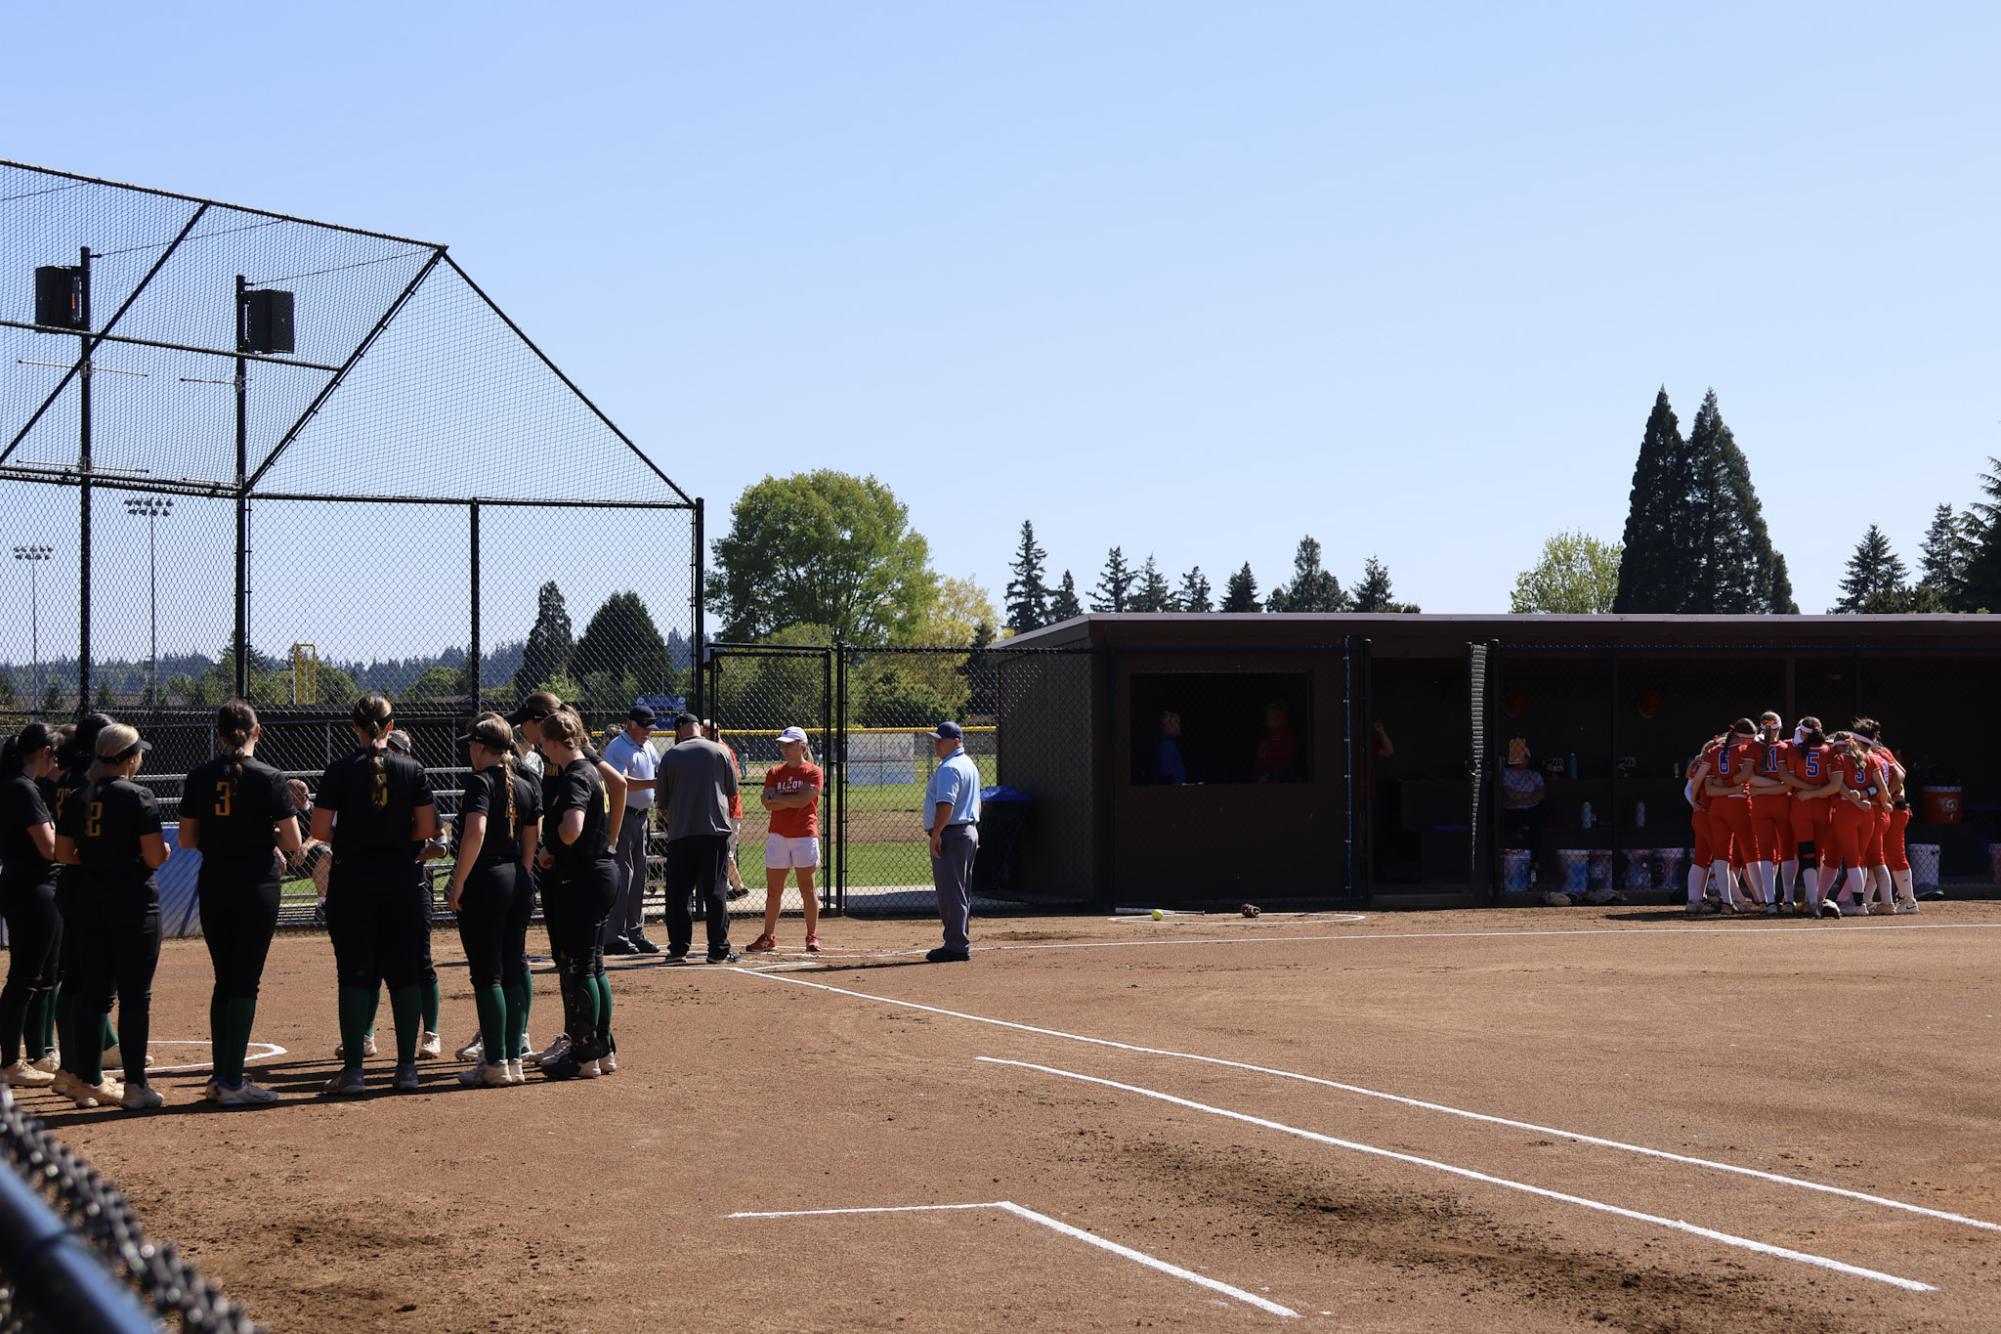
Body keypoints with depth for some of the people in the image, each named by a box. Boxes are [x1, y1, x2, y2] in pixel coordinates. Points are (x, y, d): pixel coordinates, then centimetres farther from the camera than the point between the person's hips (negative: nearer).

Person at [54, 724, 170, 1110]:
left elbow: (63, 854, 8)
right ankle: (134, 1086, -1)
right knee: (135, 995, -2)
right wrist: (164, 849, 5)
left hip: (91, 901, 6)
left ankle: (91, 1082, 16)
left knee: (94, 992, 12)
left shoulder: (77, 799, 6)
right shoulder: (138, 797, -12)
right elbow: (154, 857, -16)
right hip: (134, 903, -6)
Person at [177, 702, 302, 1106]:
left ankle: (220, 1077, 15)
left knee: (225, 979, 14)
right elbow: (293, 843, -9)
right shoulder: (269, 779, -9)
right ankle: (233, 1083, -2)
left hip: (212, 886, 4)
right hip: (257, 886, -4)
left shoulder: (199, 778, 2)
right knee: (245, 982, -1)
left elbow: (187, 840, 7)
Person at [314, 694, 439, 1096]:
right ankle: (406, 1067, 8)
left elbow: (320, 830, -6)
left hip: (352, 879, -1)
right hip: (401, 879, 1)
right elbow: (428, 828, -3)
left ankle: (353, 1069, -2)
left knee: (355, 973, 1)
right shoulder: (411, 769, 0)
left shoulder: (340, 770, -4)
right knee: (404, 972, 7)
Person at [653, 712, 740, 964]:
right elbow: (732, 790, 11)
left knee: (678, 893, 6)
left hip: (680, 832, 0)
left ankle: (678, 948, 3)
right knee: (714, 891, 3)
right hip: (715, 830, 0)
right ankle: (719, 949, 2)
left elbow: (662, 800, 6)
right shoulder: (720, 751, 1)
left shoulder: (670, 755, 2)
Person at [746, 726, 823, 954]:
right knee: (773, 890, 4)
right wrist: (792, 800, -13)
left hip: (805, 835, -4)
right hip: (778, 835, 4)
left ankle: (812, 937, 5)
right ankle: (769, 937, 10)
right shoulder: (774, 772, 10)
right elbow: (768, 804, -2)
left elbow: (804, 799, -16)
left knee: (807, 888, -1)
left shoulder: (813, 773, -2)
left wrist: (776, 798, -8)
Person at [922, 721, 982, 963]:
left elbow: (946, 804, -26)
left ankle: (956, 946, -9)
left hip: (951, 834, -11)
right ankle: (961, 943, 19)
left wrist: (936, 834, -26)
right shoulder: (969, 765, 18)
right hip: (970, 832, 11)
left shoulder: (949, 768, -15)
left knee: (950, 893, -9)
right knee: (961, 894, 15)